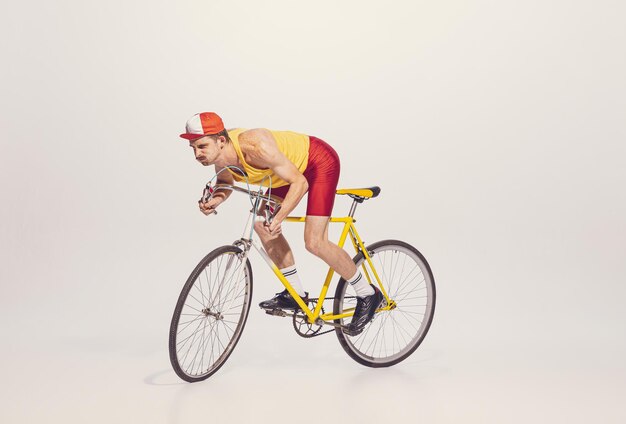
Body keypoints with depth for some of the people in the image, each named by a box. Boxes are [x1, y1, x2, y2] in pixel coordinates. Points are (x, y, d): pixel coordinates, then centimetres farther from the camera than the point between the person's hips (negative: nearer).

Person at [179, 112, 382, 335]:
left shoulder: (255, 146, -37)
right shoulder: (220, 156, -14)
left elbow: (299, 183, -31)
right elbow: (226, 183, 8)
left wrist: (278, 219, -40)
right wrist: (217, 198, -15)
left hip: (320, 161, -8)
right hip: (293, 165, 9)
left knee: (314, 242, -16)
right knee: (261, 224, 2)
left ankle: (367, 294, 4)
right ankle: (296, 293, 15)